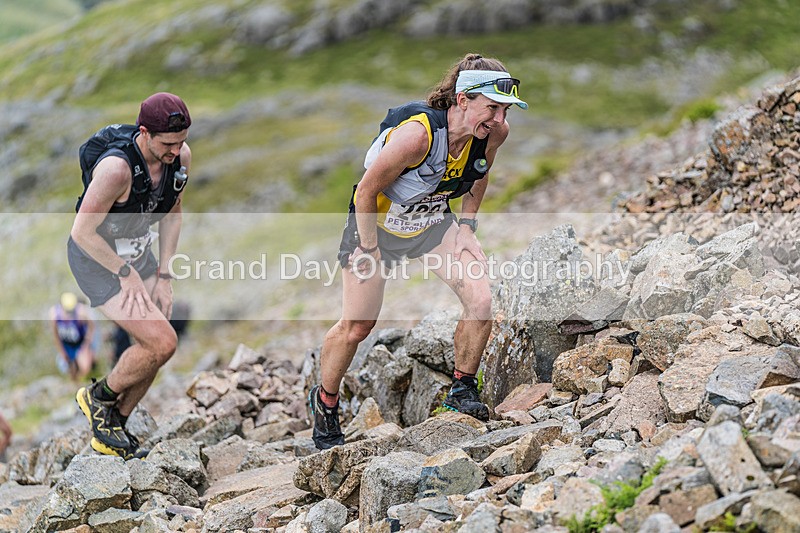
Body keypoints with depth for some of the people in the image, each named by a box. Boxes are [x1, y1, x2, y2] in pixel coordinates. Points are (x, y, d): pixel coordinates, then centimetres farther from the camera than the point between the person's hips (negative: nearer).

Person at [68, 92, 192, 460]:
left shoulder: (181, 156, -13)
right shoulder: (117, 168, -35)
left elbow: (171, 214, 4)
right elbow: (82, 232, -25)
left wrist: (164, 279, 1)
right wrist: (127, 274, -18)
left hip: (137, 253, 7)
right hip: (96, 260, -7)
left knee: (154, 347, 6)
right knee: (162, 342, -17)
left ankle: (110, 431, 26)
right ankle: (99, 397, 9)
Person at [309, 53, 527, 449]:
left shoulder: (494, 132, -19)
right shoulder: (416, 133, -38)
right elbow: (367, 190, -25)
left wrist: (467, 229, 1)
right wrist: (369, 249, -17)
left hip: (434, 222, 4)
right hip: (378, 221, -4)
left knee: (480, 301, -15)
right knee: (356, 326, 4)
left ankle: (462, 391, 7)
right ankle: (325, 402, 30)